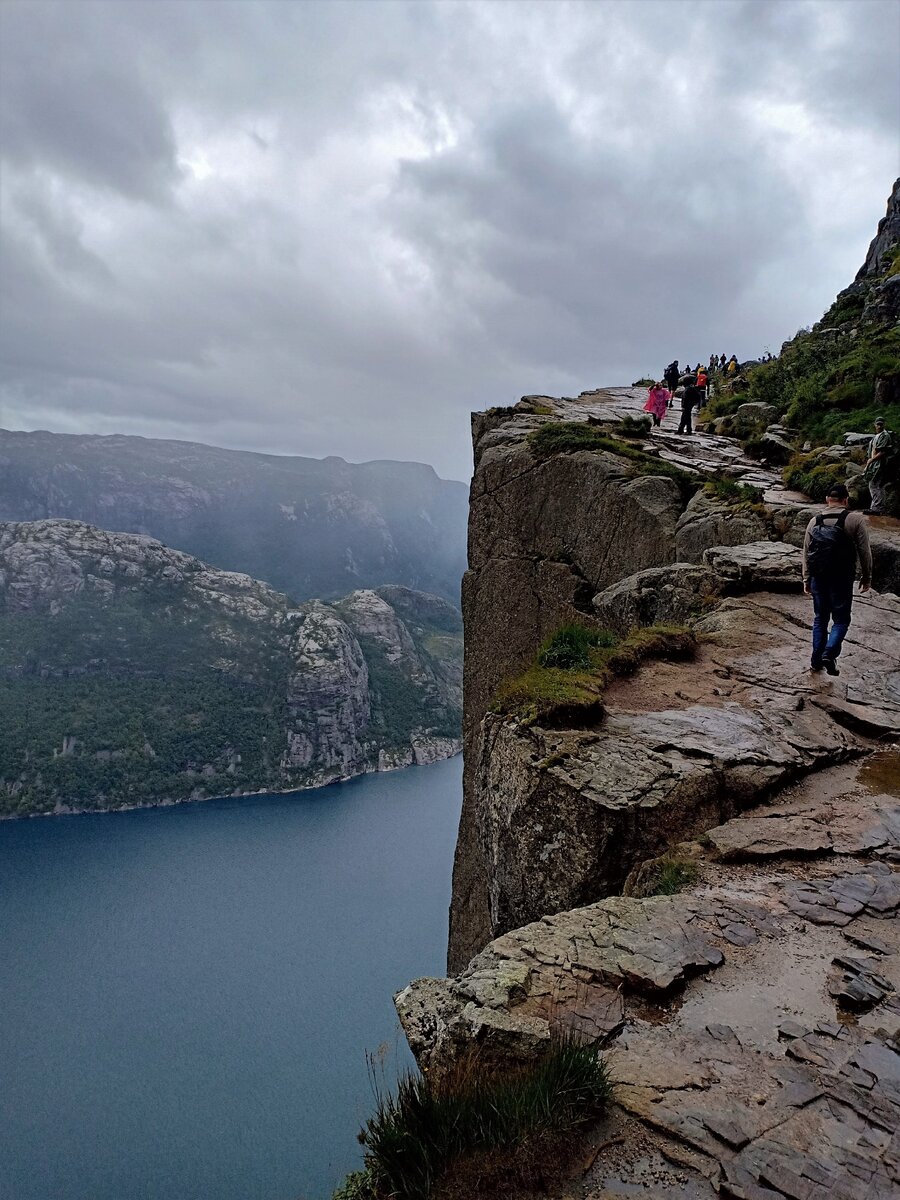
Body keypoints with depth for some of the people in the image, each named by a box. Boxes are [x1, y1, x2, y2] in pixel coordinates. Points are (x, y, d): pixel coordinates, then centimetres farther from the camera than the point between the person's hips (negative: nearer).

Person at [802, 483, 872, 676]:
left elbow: (806, 553, 8)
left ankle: (816, 661, 16)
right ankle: (829, 654, -13)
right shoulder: (855, 520, -7)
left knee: (820, 619, 15)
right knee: (841, 620, 7)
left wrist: (806, 580, 15)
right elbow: (864, 551, -6)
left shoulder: (814, 521, 5)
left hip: (818, 578, 4)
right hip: (842, 580, -4)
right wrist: (866, 578, 5)